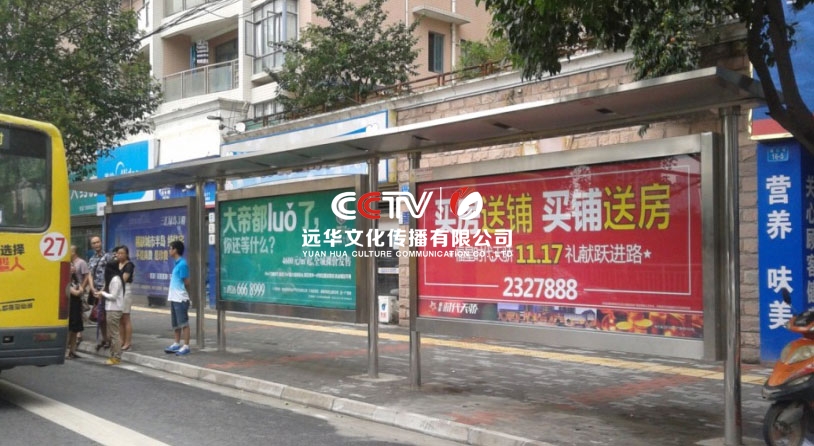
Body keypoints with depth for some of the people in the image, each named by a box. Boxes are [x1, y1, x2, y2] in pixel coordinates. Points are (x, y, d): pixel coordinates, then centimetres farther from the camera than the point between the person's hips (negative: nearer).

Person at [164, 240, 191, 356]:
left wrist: (183, 293, 3)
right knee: (175, 323, 15)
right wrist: (171, 296, 14)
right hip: (173, 298, 9)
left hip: (181, 299, -9)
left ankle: (186, 346, 1)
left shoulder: (182, 264, -15)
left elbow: (186, 282, -14)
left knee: (184, 323, -3)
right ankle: (177, 344, 24)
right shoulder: (177, 264, 12)